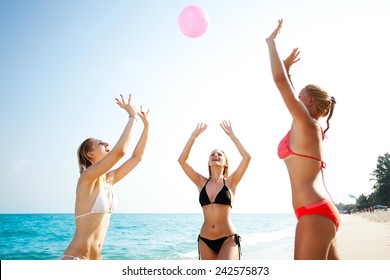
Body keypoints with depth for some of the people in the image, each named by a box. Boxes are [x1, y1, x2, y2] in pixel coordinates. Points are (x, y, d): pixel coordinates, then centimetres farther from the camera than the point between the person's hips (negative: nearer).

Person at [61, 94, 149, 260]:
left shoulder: (108, 180, 8)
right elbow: (120, 150, -27)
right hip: (75, 259, -8)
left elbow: (137, 157, 13)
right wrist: (132, 116, -17)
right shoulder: (88, 177, -14)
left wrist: (146, 125, 11)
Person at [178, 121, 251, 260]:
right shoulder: (202, 182, 8)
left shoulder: (230, 182, 1)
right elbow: (182, 160, 0)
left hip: (228, 239, -3)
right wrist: (194, 136, -2)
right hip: (205, 240, 3)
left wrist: (231, 134, -5)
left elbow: (247, 157, -11)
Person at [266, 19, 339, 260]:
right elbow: (288, 90, 34)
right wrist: (288, 67, 38)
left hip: (315, 213, -10)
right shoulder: (308, 128, 19)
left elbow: (279, 80, -6)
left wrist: (272, 42, 4)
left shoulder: (306, 123, -5)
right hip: (321, 212, 10)